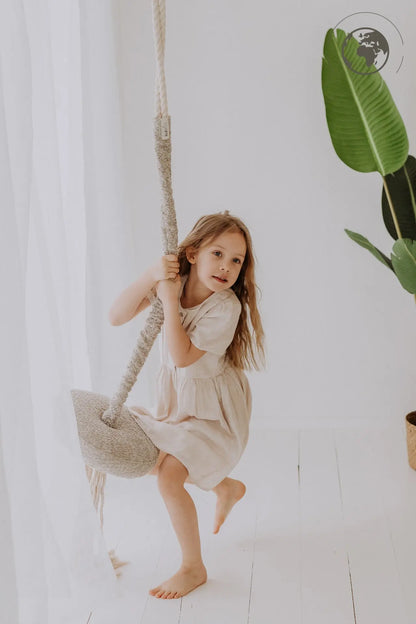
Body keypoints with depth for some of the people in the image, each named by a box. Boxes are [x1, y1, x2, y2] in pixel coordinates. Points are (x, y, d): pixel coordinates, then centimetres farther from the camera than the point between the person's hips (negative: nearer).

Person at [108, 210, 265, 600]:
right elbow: (116, 317, -19)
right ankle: (226, 487, 37)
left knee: (168, 477, -17)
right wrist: (151, 276, -31)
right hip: (175, 396, 7)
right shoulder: (170, 280, -12)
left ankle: (193, 567, 8)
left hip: (212, 406, -7)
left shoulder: (227, 307, -26)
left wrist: (171, 300, -31)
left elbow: (183, 356, -32)